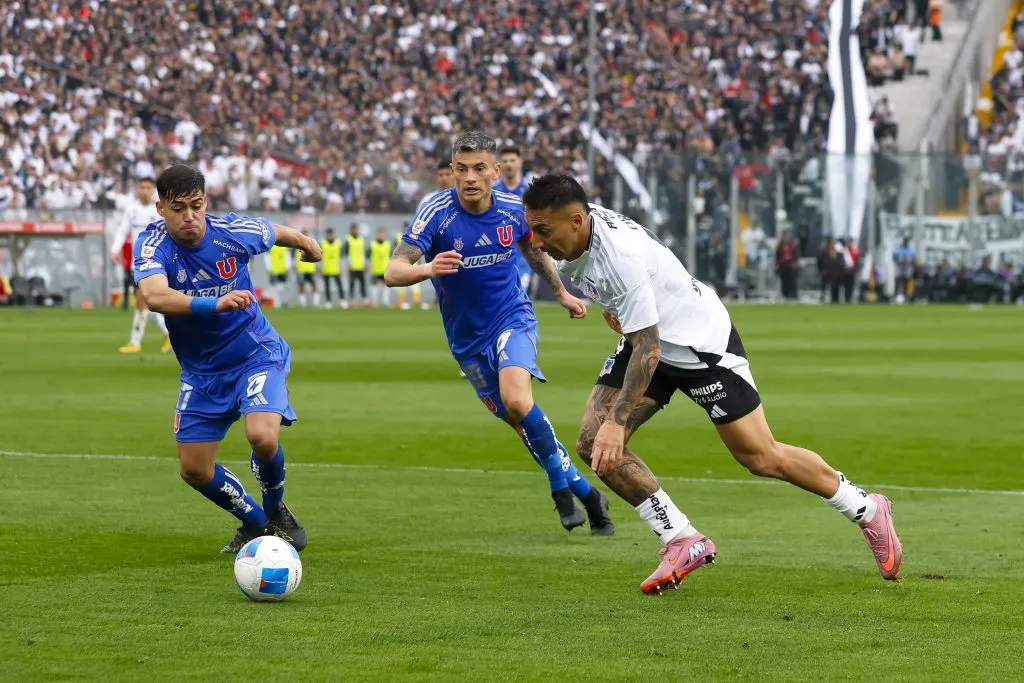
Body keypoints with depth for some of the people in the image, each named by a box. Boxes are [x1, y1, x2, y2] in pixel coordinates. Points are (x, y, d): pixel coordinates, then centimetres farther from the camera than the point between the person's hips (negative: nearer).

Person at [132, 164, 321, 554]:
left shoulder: (233, 231, -18)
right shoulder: (153, 245, -22)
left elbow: (278, 233, 7)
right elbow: (154, 296, -44)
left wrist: (306, 244, 28)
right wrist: (215, 304, -58)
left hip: (256, 355, -2)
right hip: (202, 371, 2)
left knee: (262, 436, -27)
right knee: (194, 470, 4)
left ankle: (276, 511, 5)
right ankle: (254, 522, 31)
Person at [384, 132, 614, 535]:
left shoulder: (514, 210, -10)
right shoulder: (437, 212, -18)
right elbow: (394, 271, -28)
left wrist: (561, 293, 25)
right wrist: (428, 269, -49)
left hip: (513, 320, -1)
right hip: (468, 339, 1)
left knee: (516, 399, -28)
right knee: (521, 423, 4)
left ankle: (561, 487, -10)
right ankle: (584, 494, 21)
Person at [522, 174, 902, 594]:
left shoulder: (621, 257, -36)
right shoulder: (576, 232, -11)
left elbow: (648, 351, -36)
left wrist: (617, 421, -39)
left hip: (701, 342, -8)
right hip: (646, 336, 8)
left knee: (761, 458, -1)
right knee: (593, 444, -8)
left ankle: (868, 512, 21)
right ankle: (683, 543, 1)